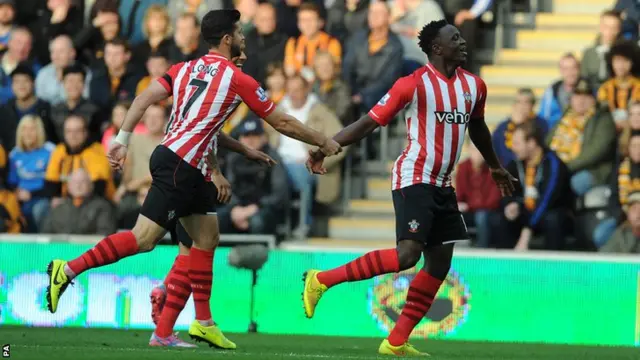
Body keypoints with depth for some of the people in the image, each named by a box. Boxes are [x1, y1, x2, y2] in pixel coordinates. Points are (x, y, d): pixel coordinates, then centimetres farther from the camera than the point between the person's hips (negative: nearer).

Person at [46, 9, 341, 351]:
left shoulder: (184, 69, 14)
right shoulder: (237, 79, -5)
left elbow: (143, 98, 4)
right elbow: (282, 123, 2)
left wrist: (121, 139, 5)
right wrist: (323, 142, 14)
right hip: (179, 167, -9)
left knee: (208, 237, 13)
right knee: (144, 238, -13)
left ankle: (203, 322, 12)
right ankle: (68, 270, -18)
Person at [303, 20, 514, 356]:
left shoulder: (474, 86, 10)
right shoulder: (414, 84, -12)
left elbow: (477, 127, 29)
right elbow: (370, 122, -11)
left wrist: (495, 166, 41)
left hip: (442, 186, 8)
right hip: (413, 179, -8)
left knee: (440, 261, 3)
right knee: (408, 254, -21)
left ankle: (396, 342, 7)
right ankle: (322, 280, -10)